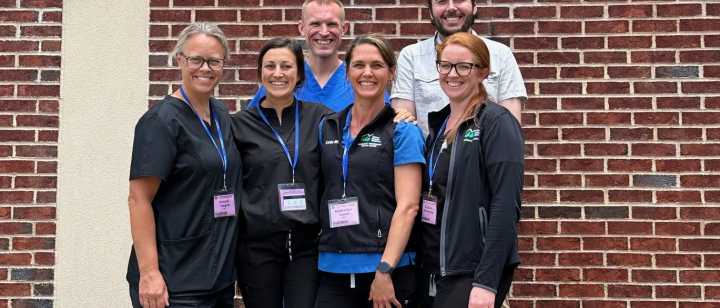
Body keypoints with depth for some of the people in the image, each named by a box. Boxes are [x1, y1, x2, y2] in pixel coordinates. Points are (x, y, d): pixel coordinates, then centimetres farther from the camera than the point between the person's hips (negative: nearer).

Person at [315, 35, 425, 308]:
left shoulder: (402, 131, -3)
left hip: (386, 267, -3)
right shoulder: (328, 127, 10)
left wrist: (385, 270, -16)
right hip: (333, 267, 4)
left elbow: (407, 206, -10)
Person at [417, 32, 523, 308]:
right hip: (431, 270, 6)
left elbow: (506, 206, -15)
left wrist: (487, 282, -20)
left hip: (471, 273, -6)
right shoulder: (438, 124, 11)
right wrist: (419, 263, 5)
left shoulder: (496, 122, -9)